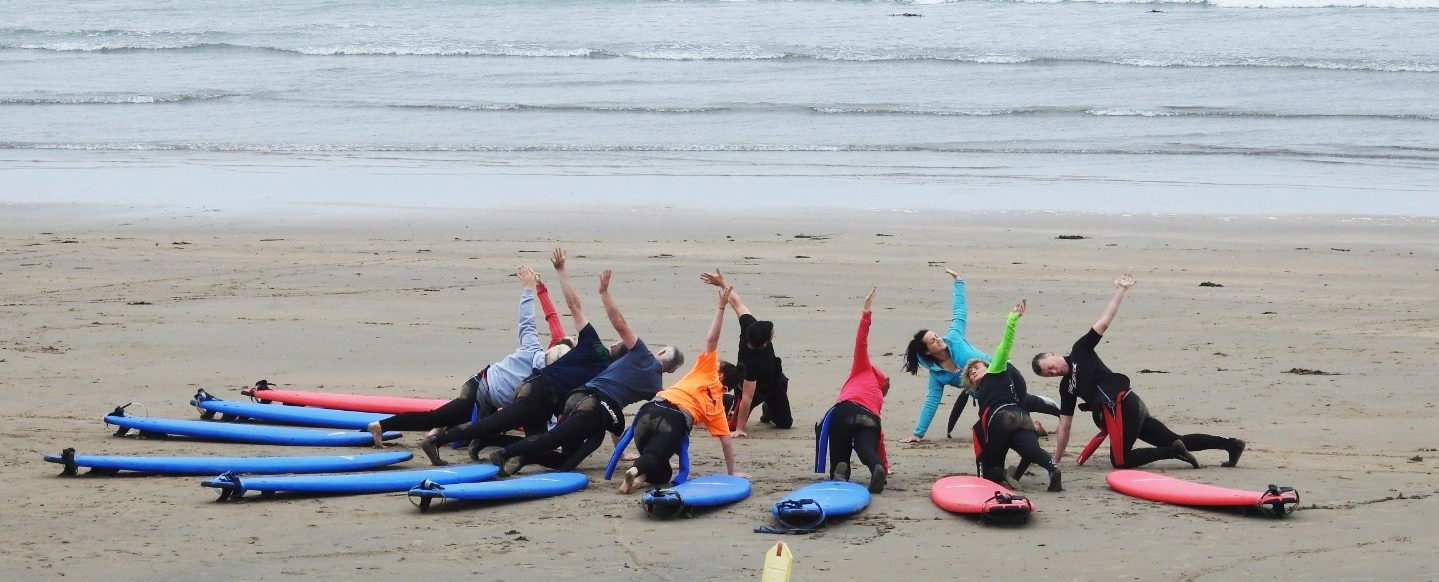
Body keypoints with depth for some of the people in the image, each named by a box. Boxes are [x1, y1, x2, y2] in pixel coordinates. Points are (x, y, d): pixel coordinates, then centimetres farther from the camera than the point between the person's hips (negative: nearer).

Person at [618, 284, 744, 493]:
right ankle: (638, 470, -40)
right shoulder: (717, 407, 25)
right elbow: (726, 441, 25)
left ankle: (640, 475, -19)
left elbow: (711, 340, 17)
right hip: (676, 421, -2)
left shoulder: (708, 373, 25)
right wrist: (731, 472, 35)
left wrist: (721, 306, 22)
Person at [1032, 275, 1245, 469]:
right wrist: (1056, 459, 20)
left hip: (1122, 403, -8)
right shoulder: (1066, 387, 22)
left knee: (1120, 460, -16)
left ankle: (1173, 452, -13)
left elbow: (1103, 322, -1)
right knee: (1176, 441, 5)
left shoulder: (1080, 351, 4)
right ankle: (1230, 444, 5)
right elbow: (1064, 426, 23)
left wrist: (1121, 291, -7)